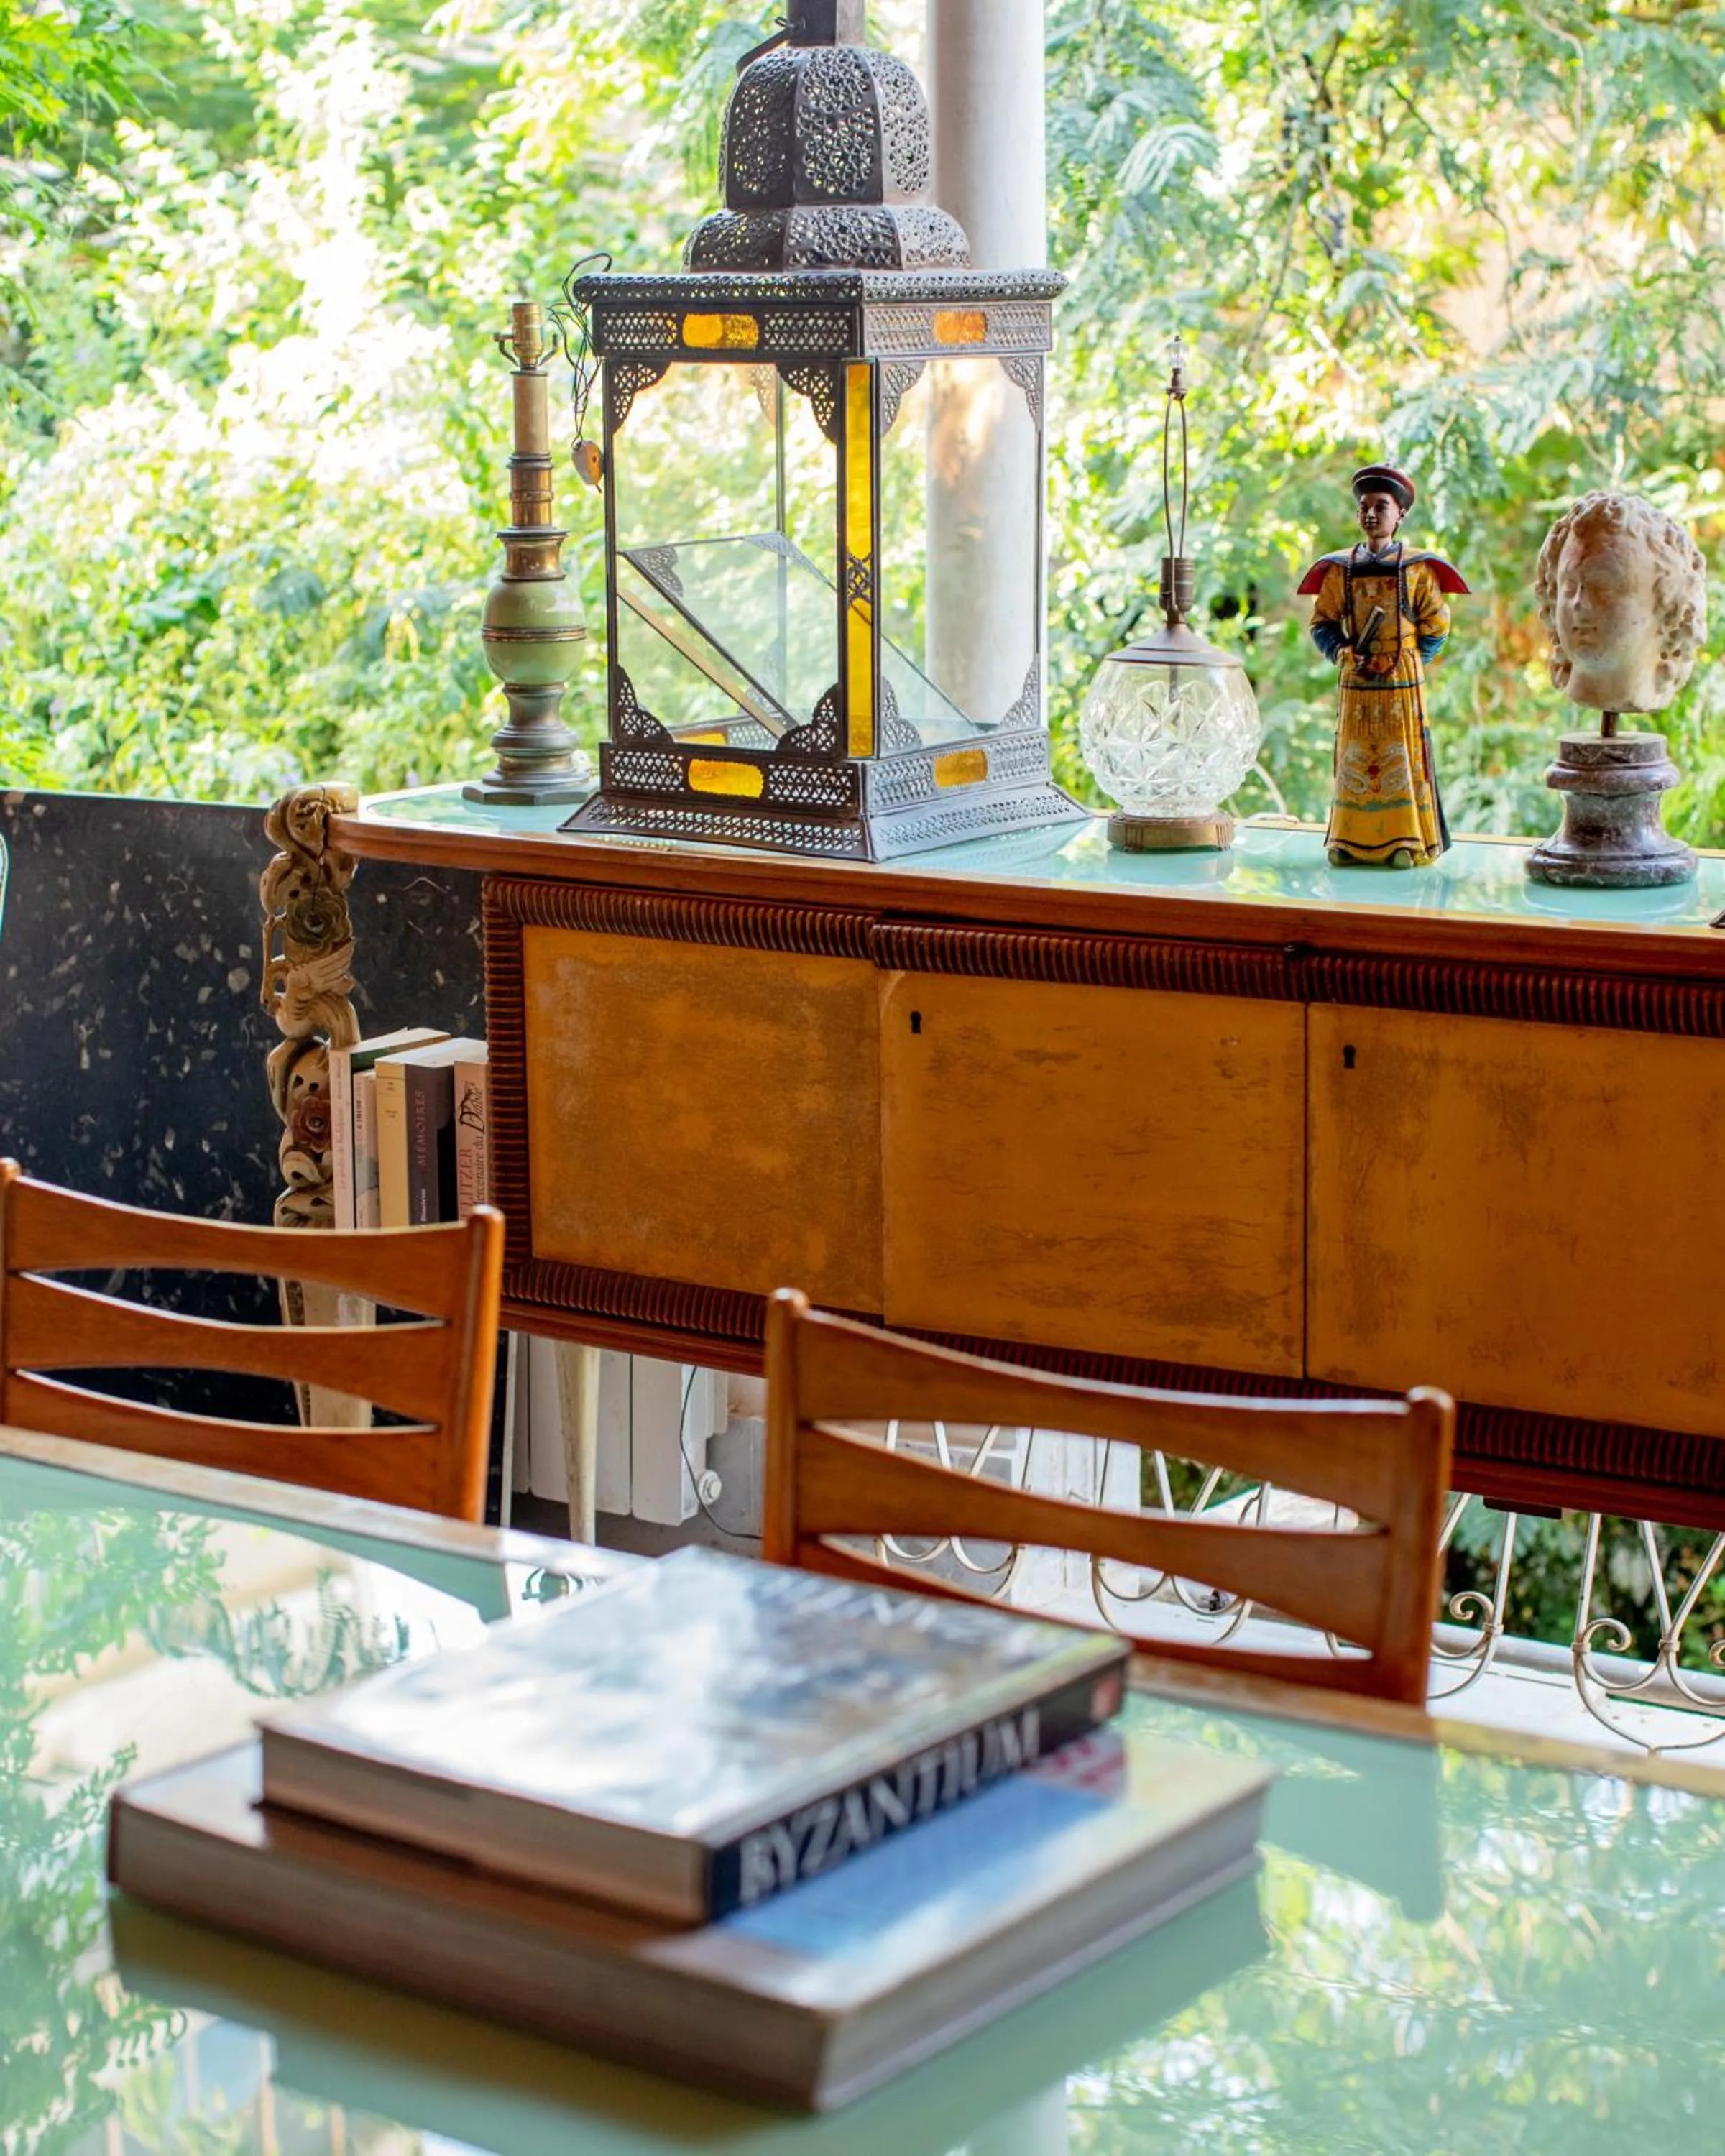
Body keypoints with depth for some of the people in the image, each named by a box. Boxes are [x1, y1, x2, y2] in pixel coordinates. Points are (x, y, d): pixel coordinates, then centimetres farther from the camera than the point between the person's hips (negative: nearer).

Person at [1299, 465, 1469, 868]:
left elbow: (1436, 627, 1)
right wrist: (1345, 654, -7)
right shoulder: (1340, 569, 6)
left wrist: (1404, 663, -8)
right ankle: (1350, 841, 8)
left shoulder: (1417, 569, -1)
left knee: (1403, 757, -1)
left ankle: (1405, 842, 2)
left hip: (1402, 682, -2)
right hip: (1356, 683, 2)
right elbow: (1322, 623, 9)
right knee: (1355, 759, 4)